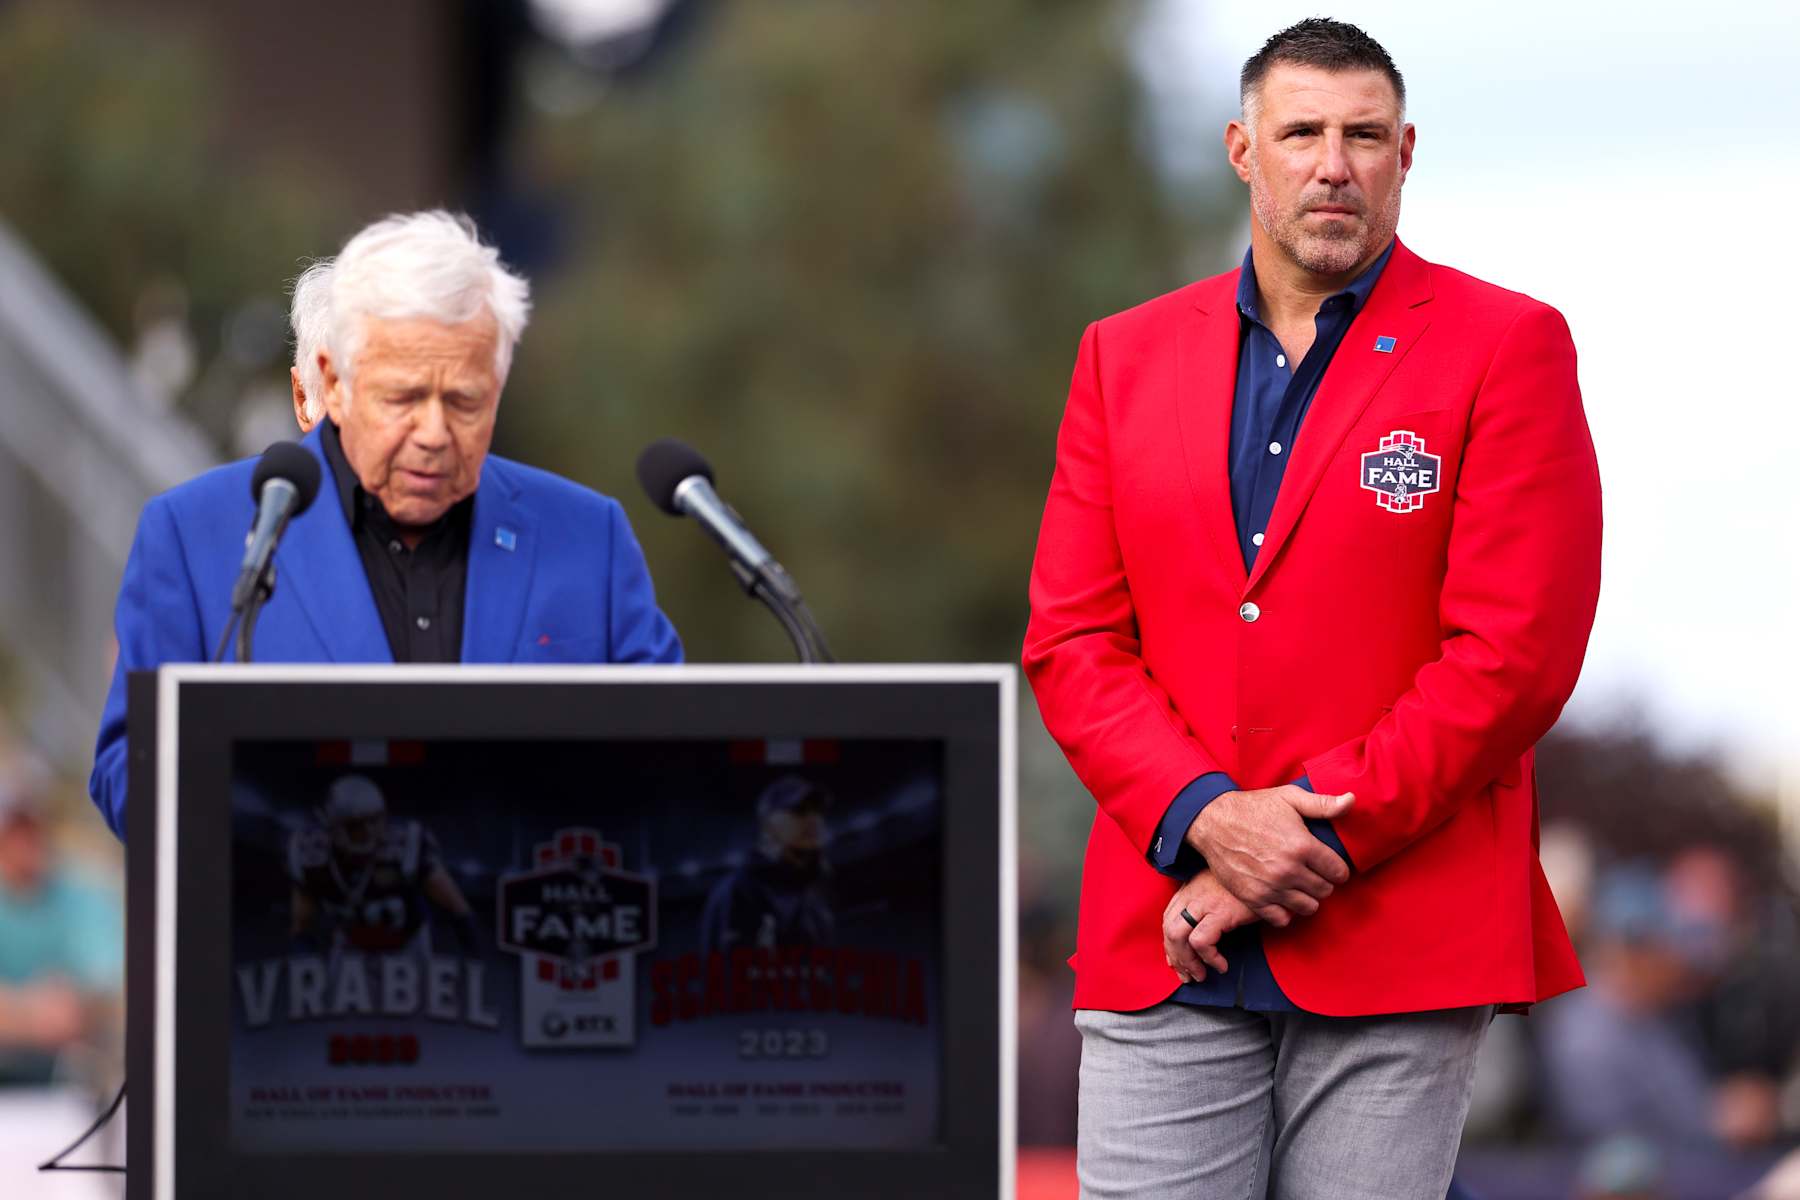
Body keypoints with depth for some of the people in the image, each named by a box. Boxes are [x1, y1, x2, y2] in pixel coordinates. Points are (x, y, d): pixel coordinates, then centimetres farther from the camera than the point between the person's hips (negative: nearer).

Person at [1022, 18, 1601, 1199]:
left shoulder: (1506, 348, 2)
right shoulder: (1128, 356, 13)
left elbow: (1515, 650, -6)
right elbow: (1071, 637, 9)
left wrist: (1311, 843, -11)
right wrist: (1206, 818, -9)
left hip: (1398, 954, -3)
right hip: (1165, 950, 3)